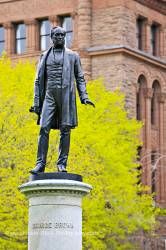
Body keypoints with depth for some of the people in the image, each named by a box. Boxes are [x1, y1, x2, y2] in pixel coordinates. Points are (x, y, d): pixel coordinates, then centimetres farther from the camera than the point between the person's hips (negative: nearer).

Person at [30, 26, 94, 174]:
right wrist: (36, 103, 7)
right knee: (44, 128, -9)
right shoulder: (45, 56, 16)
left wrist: (84, 97, -3)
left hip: (66, 95, -1)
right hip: (49, 95, 1)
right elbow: (38, 81, 15)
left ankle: (62, 164, -2)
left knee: (65, 130, -4)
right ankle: (40, 163, -10)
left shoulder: (73, 56, 14)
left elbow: (80, 78, 12)